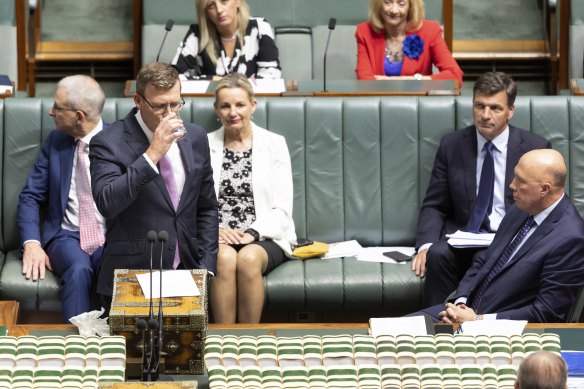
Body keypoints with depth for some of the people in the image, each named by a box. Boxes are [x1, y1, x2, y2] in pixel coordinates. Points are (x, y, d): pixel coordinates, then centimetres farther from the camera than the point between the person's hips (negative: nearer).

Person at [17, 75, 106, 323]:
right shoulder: (55, 142, 11)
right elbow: (30, 197, 8)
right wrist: (31, 243, -9)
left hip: (112, 238, -1)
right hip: (67, 235, 2)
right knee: (78, 270, -34)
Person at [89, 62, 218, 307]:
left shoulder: (195, 137, 10)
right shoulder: (109, 143, -7)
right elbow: (107, 204, -23)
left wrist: (206, 267, 6)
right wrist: (152, 154, -24)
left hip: (186, 271, 4)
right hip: (131, 276, -4)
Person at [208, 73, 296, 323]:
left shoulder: (274, 144, 9)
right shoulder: (205, 145, 11)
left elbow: (282, 209, 3)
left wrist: (253, 233, -14)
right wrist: (214, 229, -13)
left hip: (264, 238, 0)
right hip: (217, 239, 1)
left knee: (249, 258, -34)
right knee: (225, 259, -34)